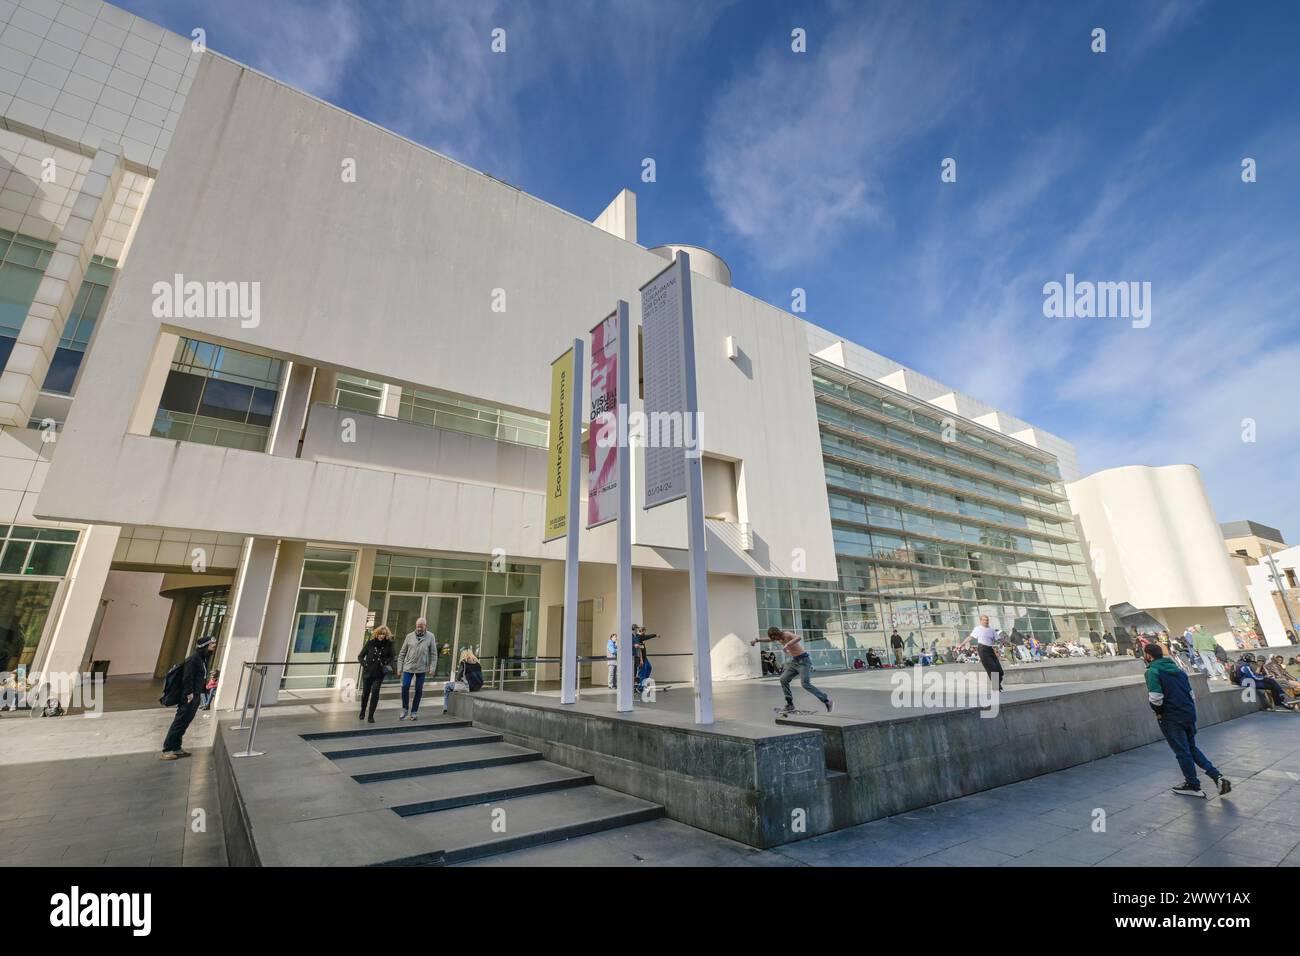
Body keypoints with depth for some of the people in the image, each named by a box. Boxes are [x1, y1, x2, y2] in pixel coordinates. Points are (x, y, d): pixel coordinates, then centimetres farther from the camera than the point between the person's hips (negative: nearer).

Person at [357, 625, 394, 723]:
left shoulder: (388, 644, -4)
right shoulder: (370, 643, -5)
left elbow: (391, 657, 6)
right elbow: (360, 656, 2)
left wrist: (389, 665, -12)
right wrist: (365, 664, -14)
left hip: (379, 673, -1)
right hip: (367, 672, 1)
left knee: (375, 692, -10)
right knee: (365, 692, 13)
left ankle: (371, 715, 1)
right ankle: (362, 712, 38)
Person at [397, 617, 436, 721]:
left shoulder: (430, 637, -3)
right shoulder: (409, 636, 0)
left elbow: (434, 654, -2)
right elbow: (402, 653, 5)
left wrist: (432, 668, -8)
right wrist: (399, 667, 2)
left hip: (422, 669, -1)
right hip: (408, 667, 1)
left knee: (418, 690, 6)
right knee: (405, 687, -6)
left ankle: (414, 712, 19)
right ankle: (405, 709, 15)